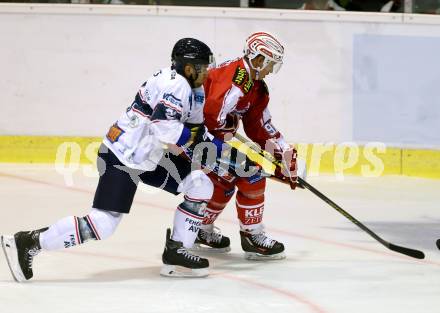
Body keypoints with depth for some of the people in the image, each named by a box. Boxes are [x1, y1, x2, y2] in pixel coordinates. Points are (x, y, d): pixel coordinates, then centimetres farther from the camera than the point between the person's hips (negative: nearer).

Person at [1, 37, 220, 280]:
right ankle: (28, 243, -7)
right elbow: (164, 127, -31)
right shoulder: (175, 85, -19)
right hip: (122, 159, -10)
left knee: (201, 185, 6)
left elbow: (194, 124, 20)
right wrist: (196, 140, -18)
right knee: (102, 224, -16)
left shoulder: (183, 83, 11)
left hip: (148, 157, 10)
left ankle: (176, 251, 9)